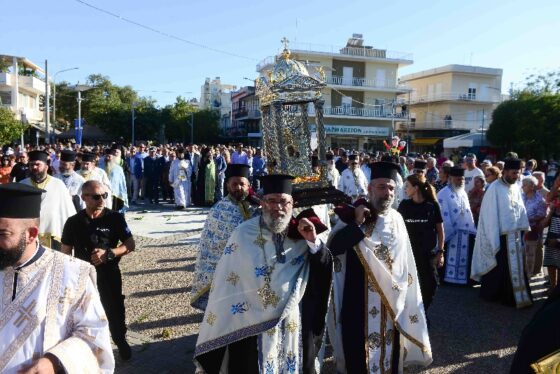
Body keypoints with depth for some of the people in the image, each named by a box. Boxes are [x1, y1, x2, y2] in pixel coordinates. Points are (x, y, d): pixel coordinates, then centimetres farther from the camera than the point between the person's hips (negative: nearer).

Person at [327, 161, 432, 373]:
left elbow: (405, 262, 12)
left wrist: (403, 290, 12)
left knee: (389, 349, 17)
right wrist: (356, 223, -24)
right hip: (359, 301, -4)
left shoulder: (397, 219, 4)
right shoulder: (354, 215, -8)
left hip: (392, 301, 4)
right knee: (359, 352, 6)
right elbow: (332, 247, -18)